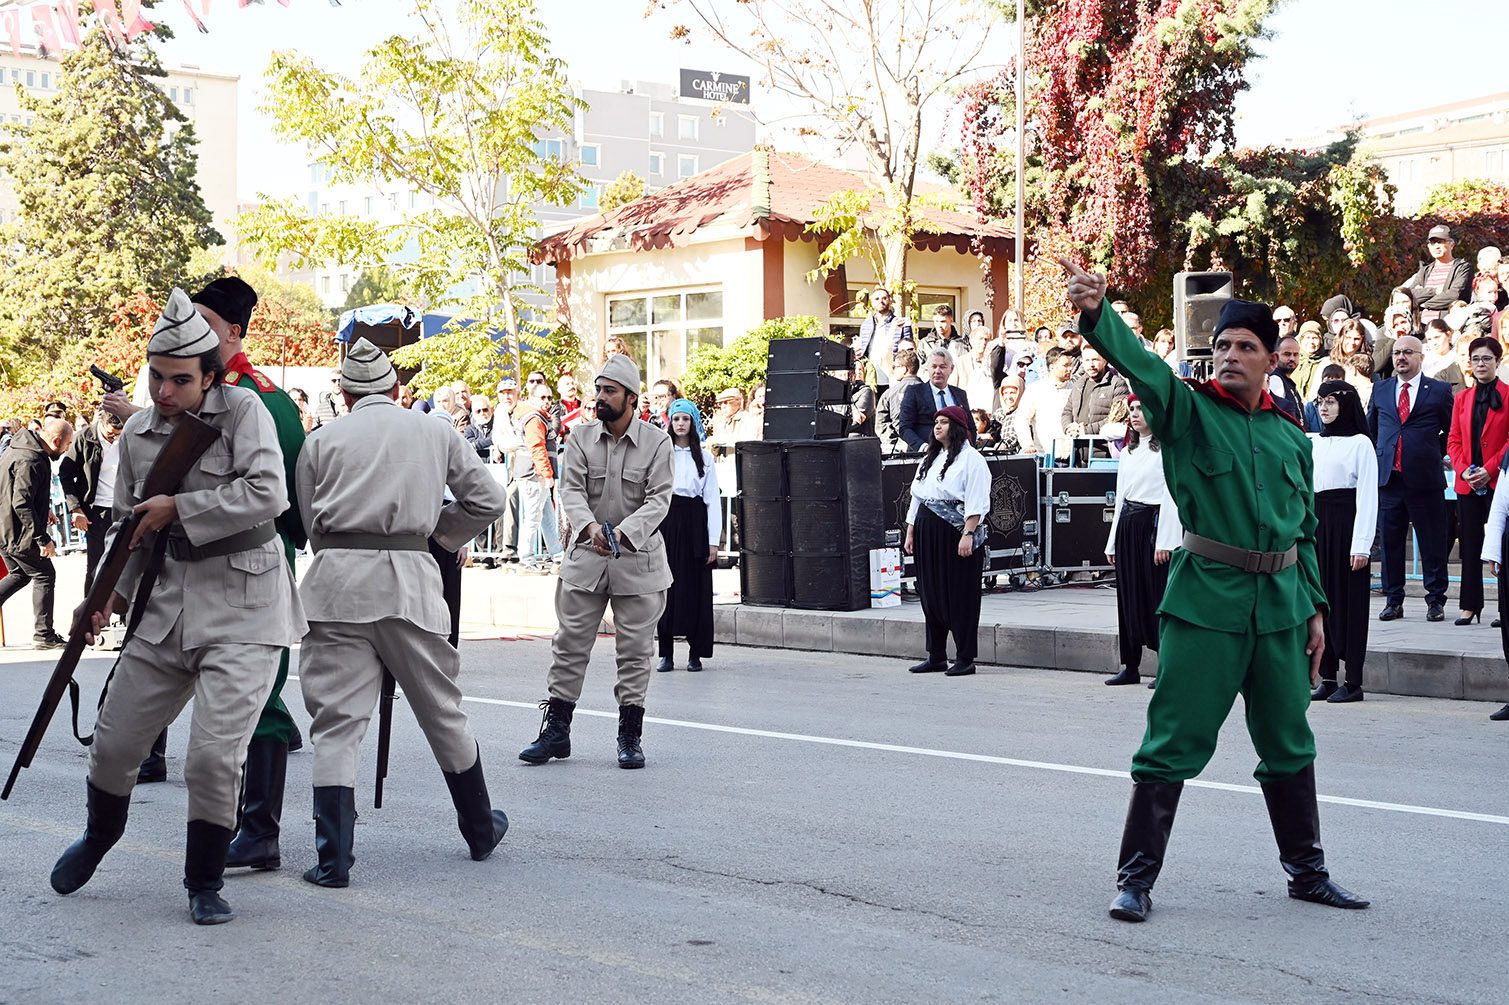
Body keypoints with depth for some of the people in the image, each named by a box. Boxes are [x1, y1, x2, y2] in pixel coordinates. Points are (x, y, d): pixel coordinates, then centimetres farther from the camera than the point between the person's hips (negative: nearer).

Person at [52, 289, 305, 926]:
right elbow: (130, 526, 17)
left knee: (216, 754, -12)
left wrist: (178, 509, -17)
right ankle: (99, 836, 43)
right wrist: (110, 593, 4)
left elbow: (267, 495, -22)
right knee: (113, 741, 12)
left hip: (243, 609, -5)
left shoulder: (243, 412, -9)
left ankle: (205, 883, 10)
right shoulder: (137, 433, 8)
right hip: (168, 603, 6)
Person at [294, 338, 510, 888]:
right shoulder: (435, 434, 13)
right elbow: (488, 501, 13)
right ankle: (481, 828, 30)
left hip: (336, 579, -1)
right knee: (441, 710, 15)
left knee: (336, 723, 1)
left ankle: (333, 859, -6)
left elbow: (312, 524, 11)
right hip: (408, 577, 1)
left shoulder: (322, 441, 11)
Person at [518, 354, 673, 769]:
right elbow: (571, 489, -6)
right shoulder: (581, 438, 3)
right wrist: (589, 525, -27)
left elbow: (658, 500, -10)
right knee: (569, 644, 4)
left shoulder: (657, 443, -3)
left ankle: (630, 734, 14)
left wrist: (624, 532, -26)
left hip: (638, 558, -2)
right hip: (585, 556, 2)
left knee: (635, 649, 4)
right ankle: (556, 730, 13)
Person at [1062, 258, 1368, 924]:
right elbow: (1140, 365, -22)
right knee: (1174, 740, -5)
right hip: (1206, 599, -5)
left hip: (1280, 603, 5)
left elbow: (1304, 530, 18)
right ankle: (1137, 877, 4)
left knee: (1288, 743, 15)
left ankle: (1307, 871, 29)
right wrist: (1095, 314, -39)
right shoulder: (1188, 411, -3)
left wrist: (1314, 606, 14)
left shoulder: (1291, 437, 11)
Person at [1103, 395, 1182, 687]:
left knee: (1155, 595, -6)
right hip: (1126, 525, 7)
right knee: (1128, 596, 7)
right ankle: (1130, 667, 12)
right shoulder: (1128, 451, 17)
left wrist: (1165, 541, -18)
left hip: (1152, 523, -7)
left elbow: (1171, 498, -12)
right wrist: (1113, 541, 15)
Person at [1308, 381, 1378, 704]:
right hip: (1317, 523, 5)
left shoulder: (1359, 443, -3)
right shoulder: (1312, 443, 13)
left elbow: (1368, 496, -7)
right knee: (1321, 599, 4)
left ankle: (1353, 682, 0)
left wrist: (1362, 544, -13)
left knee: (1349, 599, -3)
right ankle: (1327, 677, 10)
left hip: (1346, 524, -5)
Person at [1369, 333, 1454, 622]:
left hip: (1425, 479, -3)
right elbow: (1370, 428, 24)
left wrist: (1434, 454, 6)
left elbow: (1452, 431, 10)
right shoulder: (1380, 390, 12)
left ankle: (1436, 600, 10)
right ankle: (1393, 601, 14)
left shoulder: (1439, 391, 3)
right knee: (1390, 542, 6)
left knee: (1432, 544, 1)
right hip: (1388, 477, 3)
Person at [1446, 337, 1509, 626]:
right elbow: (1454, 440, 11)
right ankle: (1471, 606, 11)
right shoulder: (1461, 398, 13)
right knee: (1470, 545, 6)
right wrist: (1464, 470, -5)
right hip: (1468, 483, 4)